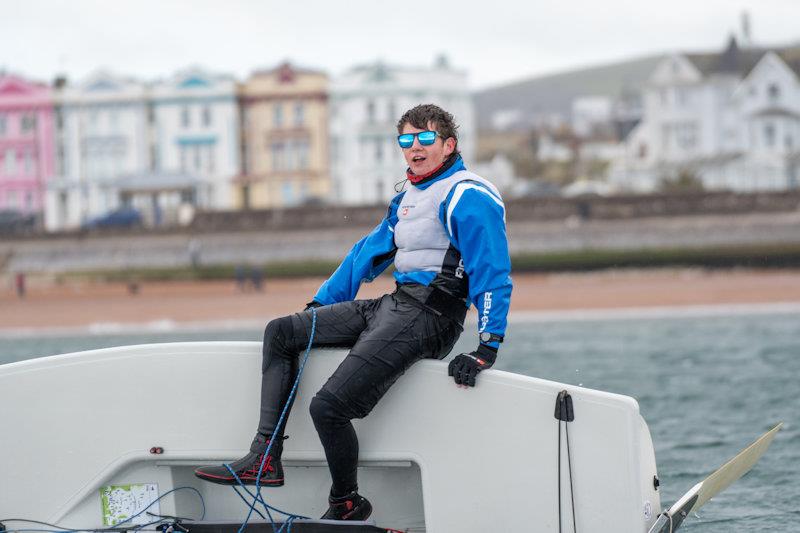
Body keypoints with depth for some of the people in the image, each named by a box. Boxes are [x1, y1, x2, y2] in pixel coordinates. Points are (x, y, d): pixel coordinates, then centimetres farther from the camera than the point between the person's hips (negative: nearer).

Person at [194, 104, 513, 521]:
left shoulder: (467, 197, -10)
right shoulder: (408, 199, 21)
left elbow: (493, 271, -17)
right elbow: (368, 254, 30)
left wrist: (487, 348, -24)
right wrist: (319, 305, 29)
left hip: (426, 317, -10)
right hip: (391, 306, 10)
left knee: (329, 406, -20)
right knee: (279, 333, 10)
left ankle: (346, 505, 3)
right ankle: (264, 458, 1)